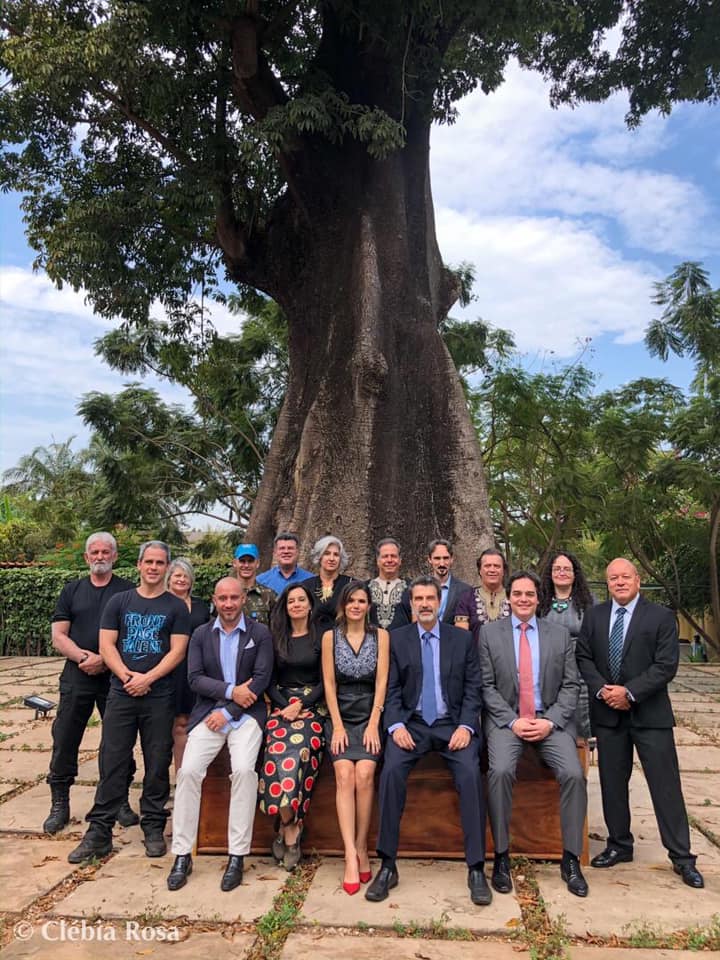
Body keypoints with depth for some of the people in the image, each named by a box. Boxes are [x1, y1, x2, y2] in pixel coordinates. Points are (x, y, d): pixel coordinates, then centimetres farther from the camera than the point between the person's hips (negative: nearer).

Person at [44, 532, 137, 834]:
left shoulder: (129, 591, 3)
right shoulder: (71, 591, 11)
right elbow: (58, 636, 4)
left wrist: (105, 660, -16)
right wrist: (85, 657, -13)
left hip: (116, 676, -2)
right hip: (77, 676, 2)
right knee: (64, 740, 5)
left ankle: (121, 802, 20)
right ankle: (59, 805, 20)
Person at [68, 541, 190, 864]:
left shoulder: (176, 607, 4)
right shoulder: (119, 602, 8)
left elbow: (177, 651, -3)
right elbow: (106, 645, 2)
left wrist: (147, 678, -15)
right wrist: (127, 675, -13)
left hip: (160, 697, -1)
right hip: (121, 694, 1)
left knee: (157, 763, 5)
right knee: (112, 762, 3)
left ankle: (154, 828, 19)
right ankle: (99, 831, 13)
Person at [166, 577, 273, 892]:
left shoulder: (260, 633, 2)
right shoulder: (201, 634, 9)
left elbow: (261, 679, -5)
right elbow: (195, 678, 1)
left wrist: (228, 712, -10)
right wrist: (230, 691, -13)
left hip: (246, 714, -2)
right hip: (209, 713, 2)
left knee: (243, 769, -24)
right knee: (189, 770, -17)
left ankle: (237, 857, -12)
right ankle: (182, 855, -3)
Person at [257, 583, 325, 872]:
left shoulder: (321, 638, 7)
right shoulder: (276, 638, 15)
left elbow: (325, 682, 2)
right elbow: (270, 682, 11)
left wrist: (300, 705, -9)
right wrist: (285, 706, -6)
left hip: (311, 705, -2)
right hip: (281, 705, 2)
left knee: (295, 755, -29)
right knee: (279, 753, -28)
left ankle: (287, 828, -15)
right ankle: (291, 829, -14)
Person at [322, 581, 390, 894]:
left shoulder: (381, 635, 3)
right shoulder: (330, 637, 4)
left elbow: (382, 682, -2)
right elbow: (329, 684, 1)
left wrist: (373, 724, -9)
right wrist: (338, 725, -7)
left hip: (370, 715, 0)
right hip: (341, 716, 1)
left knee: (364, 774, -22)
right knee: (344, 774, -22)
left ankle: (361, 848, -7)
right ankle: (351, 856, -22)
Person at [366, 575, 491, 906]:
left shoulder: (463, 639, 7)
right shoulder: (396, 638, 6)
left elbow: (473, 689, 4)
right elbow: (391, 690, 3)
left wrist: (466, 726, -11)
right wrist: (396, 726, -13)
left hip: (453, 724, 0)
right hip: (412, 724, 0)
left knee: (470, 773, -27)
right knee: (391, 770, -27)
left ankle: (476, 869, -14)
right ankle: (387, 866, -16)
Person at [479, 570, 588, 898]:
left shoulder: (560, 634, 8)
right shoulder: (489, 632, 3)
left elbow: (570, 685, 5)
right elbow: (487, 686, -1)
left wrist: (550, 721, -9)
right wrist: (513, 721, -12)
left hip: (550, 720, 2)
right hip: (506, 720, -1)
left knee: (573, 773, -22)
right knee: (500, 771, -27)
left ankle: (571, 859, -2)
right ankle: (501, 856, -10)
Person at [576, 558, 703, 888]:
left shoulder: (661, 616, -4)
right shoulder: (593, 616, 6)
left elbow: (666, 665, -11)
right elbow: (583, 657, 4)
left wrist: (629, 692, -17)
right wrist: (602, 689, -11)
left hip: (650, 713, -3)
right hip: (607, 713, 3)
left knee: (666, 784, 2)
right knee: (612, 783, 12)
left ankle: (681, 857, 15)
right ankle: (619, 845, 28)